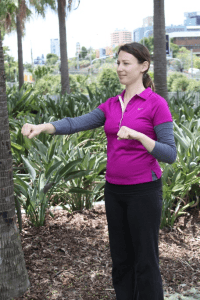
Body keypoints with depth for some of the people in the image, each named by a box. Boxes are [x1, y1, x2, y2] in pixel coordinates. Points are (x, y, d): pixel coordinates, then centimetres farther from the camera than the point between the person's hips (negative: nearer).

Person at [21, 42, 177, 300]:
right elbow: (76, 123, -5)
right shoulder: (112, 105, 8)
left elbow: (170, 155, -12)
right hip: (115, 191, 6)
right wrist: (42, 127, -22)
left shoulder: (156, 103, -9)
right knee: (120, 259, 14)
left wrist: (137, 135, -26)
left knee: (145, 261, 4)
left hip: (144, 191, -6)